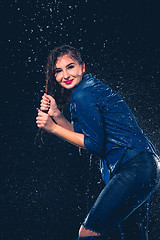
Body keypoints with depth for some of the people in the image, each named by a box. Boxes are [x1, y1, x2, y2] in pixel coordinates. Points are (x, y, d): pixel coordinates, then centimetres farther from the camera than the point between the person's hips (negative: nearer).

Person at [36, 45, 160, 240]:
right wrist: (56, 115, 3)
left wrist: (53, 128, -9)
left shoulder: (83, 95, -13)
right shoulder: (91, 87, 16)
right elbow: (82, 137, 15)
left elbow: (94, 144, -13)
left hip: (134, 169, -11)